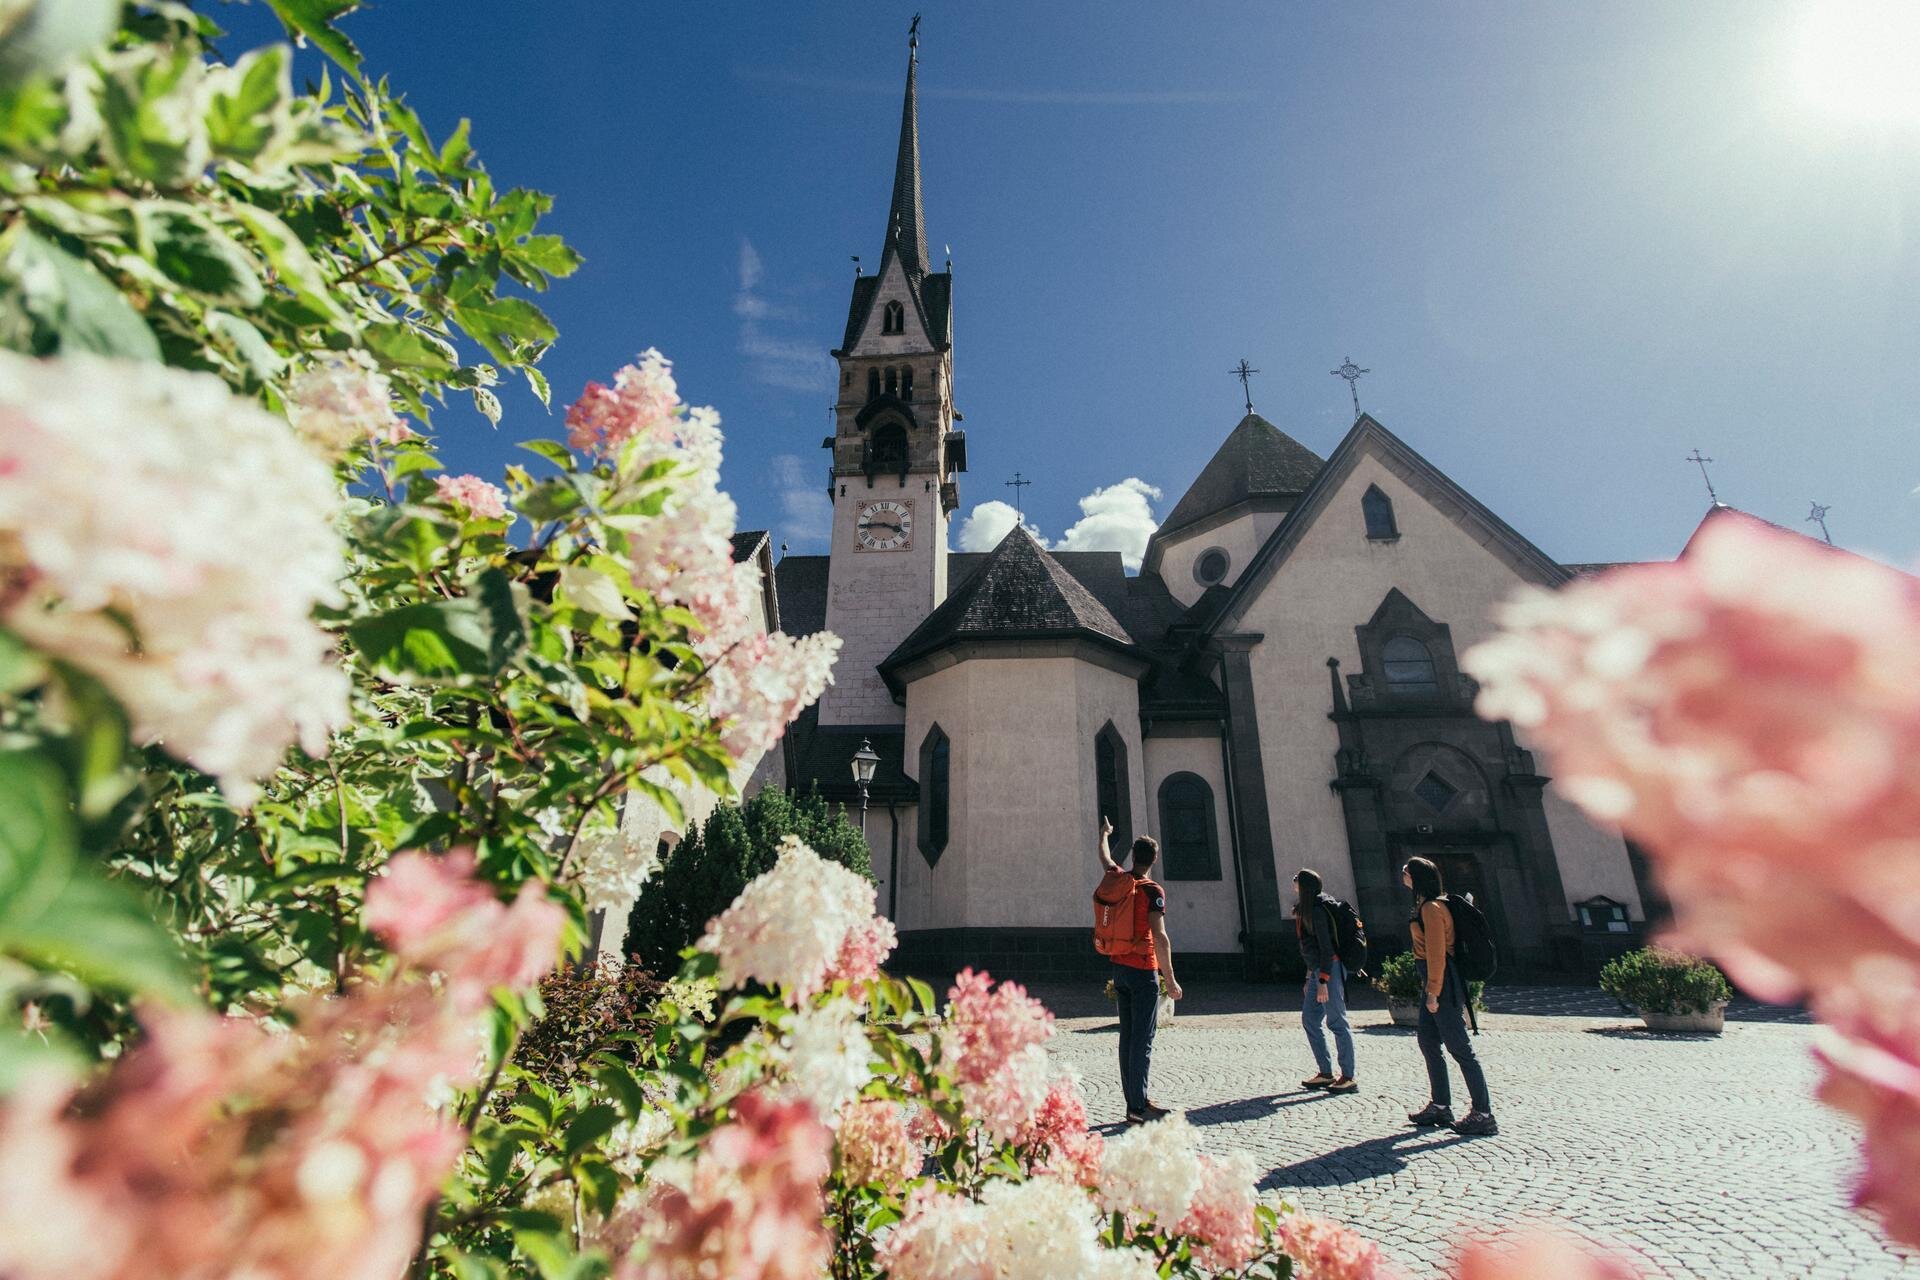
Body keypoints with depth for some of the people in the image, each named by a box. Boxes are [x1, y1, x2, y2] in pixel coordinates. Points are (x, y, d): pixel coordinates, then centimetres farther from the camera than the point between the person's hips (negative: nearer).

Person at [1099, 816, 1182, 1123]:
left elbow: (1105, 858, 27)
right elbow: (1159, 937, -21)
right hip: (1143, 971, -7)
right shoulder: (1153, 891, -14)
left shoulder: (1117, 880, 4)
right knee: (1142, 1040, -3)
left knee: (1127, 1037, 11)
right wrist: (1170, 980, -16)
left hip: (1119, 968, 7)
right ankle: (1138, 1106, -2)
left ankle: (1134, 1102, 18)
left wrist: (1104, 834, 46)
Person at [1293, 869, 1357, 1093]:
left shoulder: (1317, 911, -14)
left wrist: (1322, 981, -21)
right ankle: (1326, 1073, 17)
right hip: (1317, 970, 10)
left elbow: (1326, 947, -19)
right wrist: (1310, 978, 21)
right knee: (1310, 1020, 11)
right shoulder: (1304, 911, 15)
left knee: (1336, 1021, -4)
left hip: (1330, 969, -10)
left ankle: (1348, 1077, 4)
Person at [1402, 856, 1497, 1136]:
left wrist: (1433, 993, -18)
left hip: (1443, 982, -10)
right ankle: (1440, 1106, 22)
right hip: (1434, 981, 10)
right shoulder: (1424, 905, 14)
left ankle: (1483, 1115, 4)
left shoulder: (1432, 908, -17)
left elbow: (1437, 953, -20)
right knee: (1427, 1041, 14)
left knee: (1459, 1048, -4)